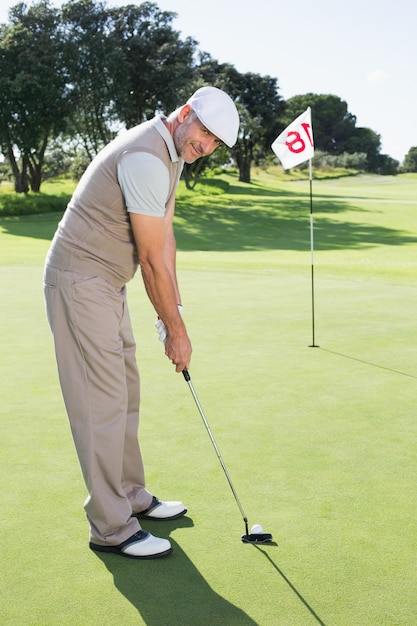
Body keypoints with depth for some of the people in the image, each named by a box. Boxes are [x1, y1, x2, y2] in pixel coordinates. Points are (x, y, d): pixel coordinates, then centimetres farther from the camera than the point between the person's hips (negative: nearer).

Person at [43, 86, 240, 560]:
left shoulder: (171, 153, 11)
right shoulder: (145, 158, -22)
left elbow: (164, 239, 11)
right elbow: (152, 258, -20)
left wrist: (171, 312, 6)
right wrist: (176, 330, -13)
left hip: (106, 283, 11)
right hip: (80, 280, -11)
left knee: (124, 392, 16)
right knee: (102, 402, -7)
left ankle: (131, 496, 29)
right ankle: (111, 528, 2)